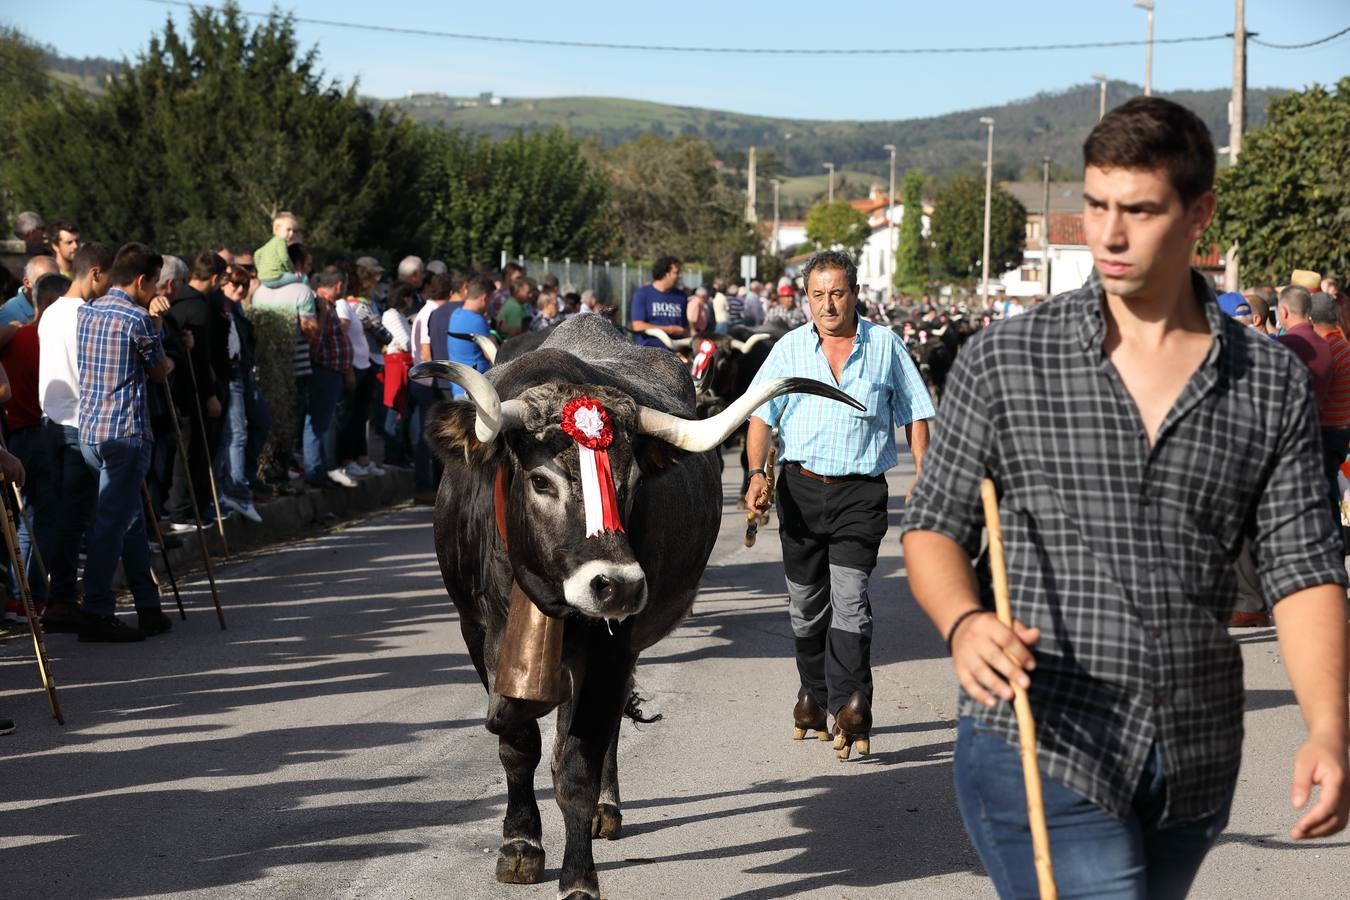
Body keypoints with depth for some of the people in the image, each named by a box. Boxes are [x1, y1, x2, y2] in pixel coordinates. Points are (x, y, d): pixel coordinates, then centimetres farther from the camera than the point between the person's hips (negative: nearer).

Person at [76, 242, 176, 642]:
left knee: (131, 516, 15)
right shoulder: (138, 319, -12)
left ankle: (148, 607, 21)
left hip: (89, 428, 8)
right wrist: (168, 361, 24)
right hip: (125, 433, -8)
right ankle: (95, 614, -8)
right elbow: (159, 373, 0)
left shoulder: (84, 313, 11)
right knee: (112, 522, -6)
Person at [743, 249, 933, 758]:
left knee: (849, 597, -15)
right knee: (805, 603, 9)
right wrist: (756, 473, -8)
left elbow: (914, 415, 11)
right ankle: (813, 693, 25)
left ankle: (850, 706, -18)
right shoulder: (789, 349, 8)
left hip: (861, 491, -2)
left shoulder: (885, 345, 6)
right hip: (801, 487, 3)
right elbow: (761, 415, 6)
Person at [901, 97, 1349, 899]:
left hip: (1194, 765, 3)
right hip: (1040, 749, -3)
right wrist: (963, 624, -16)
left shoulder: (1273, 383, 4)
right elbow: (935, 526, 6)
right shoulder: (1002, 361, 0)